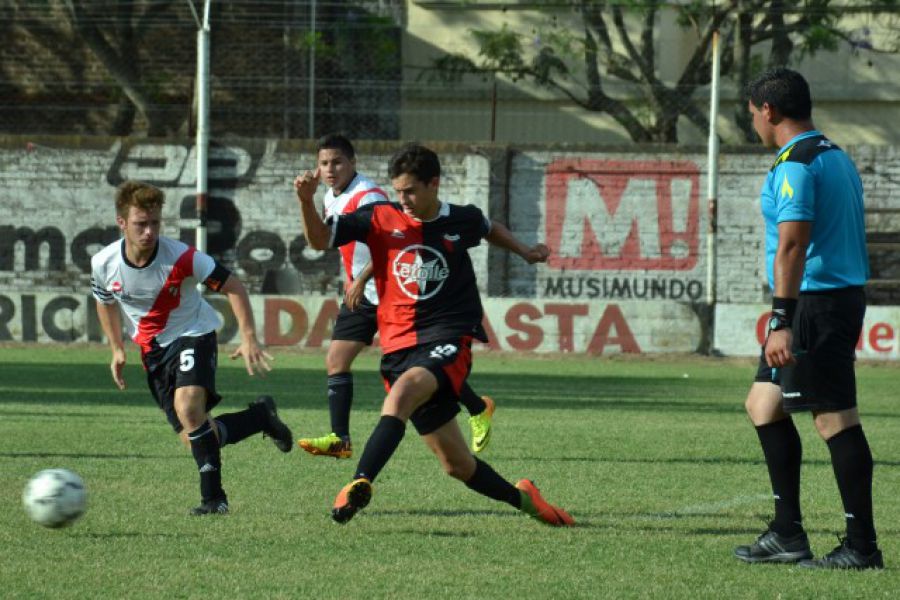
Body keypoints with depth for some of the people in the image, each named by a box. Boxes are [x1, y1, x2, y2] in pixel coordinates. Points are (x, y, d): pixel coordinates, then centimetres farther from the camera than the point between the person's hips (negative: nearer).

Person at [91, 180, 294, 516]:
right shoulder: (104, 264, -13)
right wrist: (117, 350, 9)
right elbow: (105, 301, 11)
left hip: (193, 334, -5)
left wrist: (248, 338, -21)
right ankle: (261, 417, 27)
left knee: (188, 407, -31)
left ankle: (213, 497, -22)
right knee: (192, 438, 1)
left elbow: (232, 286, -13)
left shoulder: (181, 258, -24)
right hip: (153, 349, 5)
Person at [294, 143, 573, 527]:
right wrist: (306, 201, -19)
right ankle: (521, 499, 30)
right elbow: (320, 239, -3)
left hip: (448, 340, -2)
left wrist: (525, 252, 24)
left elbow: (489, 229, 31)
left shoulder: (461, 221, 6)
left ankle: (361, 484, -46)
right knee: (457, 465, 5)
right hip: (399, 346, 2)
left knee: (400, 394, -36)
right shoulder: (381, 219, 2)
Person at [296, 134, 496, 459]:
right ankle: (340, 439, -3)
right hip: (360, 294, 8)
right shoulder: (331, 198, 7)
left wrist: (362, 280, -33)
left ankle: (479, 409, 22)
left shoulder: (368, 196, -21)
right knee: (336, 361, -4)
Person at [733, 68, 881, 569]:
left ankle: (862, 546, -5)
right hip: (845, 297, 10)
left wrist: (782, 322, -26)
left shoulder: (795, 164, -14)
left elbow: (792, 245, -22)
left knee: (837, 420, -7)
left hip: (815, 302, -10)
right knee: (764, 405, 14)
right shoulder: (837, 157, 17)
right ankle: (787, 534, 13)